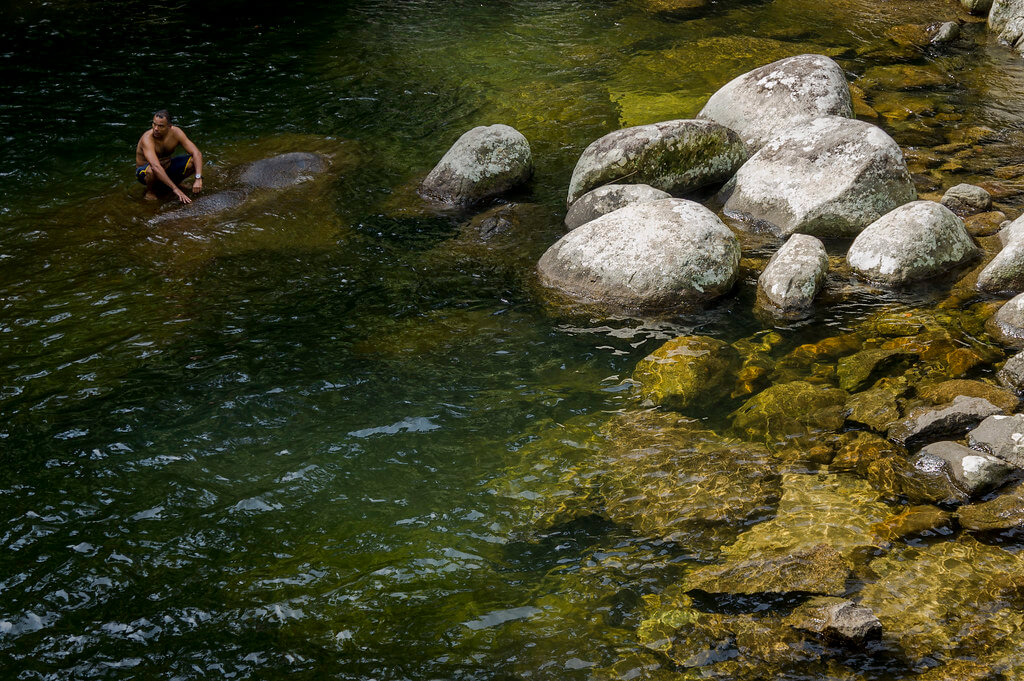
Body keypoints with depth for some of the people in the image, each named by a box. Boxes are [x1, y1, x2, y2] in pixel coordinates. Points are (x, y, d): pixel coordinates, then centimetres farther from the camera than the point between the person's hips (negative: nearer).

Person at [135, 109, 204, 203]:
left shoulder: (175, 132, -17)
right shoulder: (147, 138, -32)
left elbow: (197, 153, -18)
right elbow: (156, 167, -44)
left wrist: (198, 179, -32)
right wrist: (175, 189, -50)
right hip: (144, 171, -5)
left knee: (193, 161, -17)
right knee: (151, 171, -41)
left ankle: (176, 182, 11)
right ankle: (150, 190, -7)